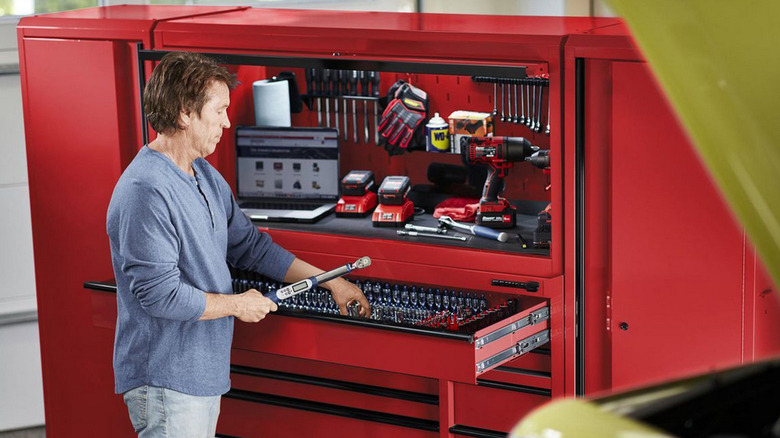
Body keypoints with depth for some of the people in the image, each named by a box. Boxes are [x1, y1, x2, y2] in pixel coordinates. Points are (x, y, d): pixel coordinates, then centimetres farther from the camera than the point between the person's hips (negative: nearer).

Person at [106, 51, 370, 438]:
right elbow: (160, 294, -25)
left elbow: (250, 246, 20)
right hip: (164, 379, -10)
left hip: (204, 373, 10)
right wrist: (237, 305, -12)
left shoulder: (206, 177, 11)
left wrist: (330, 282, 17)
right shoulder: (146, 191, -22)